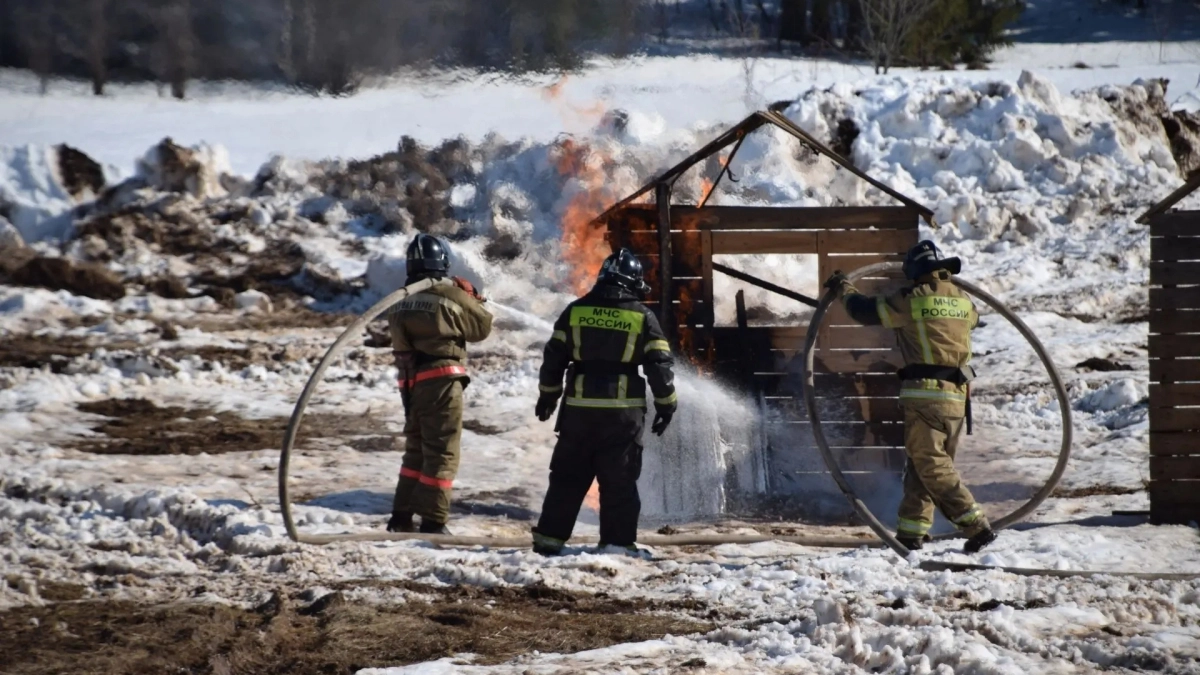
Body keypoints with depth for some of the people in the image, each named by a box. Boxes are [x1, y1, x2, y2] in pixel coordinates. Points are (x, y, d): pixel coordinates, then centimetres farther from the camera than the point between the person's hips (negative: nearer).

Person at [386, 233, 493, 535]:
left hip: (410, 382, 6)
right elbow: (482, 327, -1)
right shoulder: (451, 296, -11)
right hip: (441, 380, -6)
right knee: (441, 454, -1)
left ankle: (401, 518, 19)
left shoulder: (400, 303, 7)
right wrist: (472, 297, 16)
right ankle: (433, 521, -5)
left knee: (416, 450, 19)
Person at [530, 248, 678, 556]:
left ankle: (550, 537, 9)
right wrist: (666, 404, 7)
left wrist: (548, 395, 19)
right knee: (619, 481, 4)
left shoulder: (576, 311, 4)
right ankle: (618, 541, 0)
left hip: (579, 408, 2)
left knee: (568, 476, 11)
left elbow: (554, 356, 7)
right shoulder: (642, 317, -2)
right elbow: (659, 365, -2)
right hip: (624, 412, -2)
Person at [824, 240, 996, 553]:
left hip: (924, 391, -7)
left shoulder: (912, 300, -6)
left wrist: (844, 288, 24)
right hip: (957, 396, 7)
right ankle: (911, 531, 15)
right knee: (922, 467, 15)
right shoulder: (962, 300, 12)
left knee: (932, 467, -8)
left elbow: (865, 310, 4)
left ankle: (976, 526, -17)